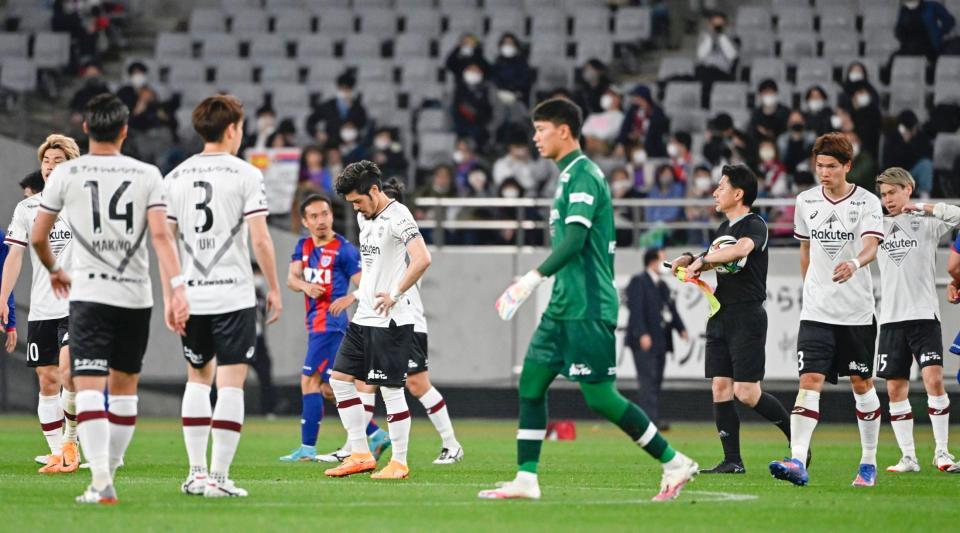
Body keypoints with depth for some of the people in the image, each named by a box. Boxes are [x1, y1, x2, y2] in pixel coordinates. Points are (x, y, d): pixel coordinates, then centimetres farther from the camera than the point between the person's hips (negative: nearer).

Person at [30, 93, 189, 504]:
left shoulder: (66, 173, 0)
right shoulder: (147, 175, 2)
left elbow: (37, 237, 5)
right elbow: (161, 235, -9)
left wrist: (54, 270, 24)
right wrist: (175, 289, -14)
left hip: (89, 294, -2)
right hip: (135, 295, 2)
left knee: (89, 388, -9)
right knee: (124, 388, 17)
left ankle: (100, 480, -25)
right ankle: (109, 471, 22)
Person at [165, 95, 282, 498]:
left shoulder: (176, 177, 7)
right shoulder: (246, 174, -5)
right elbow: (260, 239, -10)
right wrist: (274, 288, 0)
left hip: (191, 296, 4)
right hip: (234, 296, -4)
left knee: (198, 378, 17)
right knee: (230, 384, -1)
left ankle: (196, 472, 12)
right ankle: (218, 477, -5)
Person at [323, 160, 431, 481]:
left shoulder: (397, 217, -15)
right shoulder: (364, 217, 13)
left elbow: (422, 259, -26)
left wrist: (395, 294, -23)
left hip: (390, 321, -10)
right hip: (364, 317, 10)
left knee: (390, 389, -5)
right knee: (340, 378, 8)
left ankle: (399, 463, 4)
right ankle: (360, 454, 13)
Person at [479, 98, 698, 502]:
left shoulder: (583, 175, -13)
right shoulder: (571, 175, 17)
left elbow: (575, 240, -24)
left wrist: (534, 278, -27)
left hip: (587, 308, -10)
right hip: (565, 304, 10)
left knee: (600, 397, -8)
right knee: (531, 381, 6)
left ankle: (674, 464, 0)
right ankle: (526, 479, 6)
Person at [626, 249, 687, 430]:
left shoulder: (662, 286, 21)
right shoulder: (638, 282, -6)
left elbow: (671, 308, 20)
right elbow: (636, 309, -15)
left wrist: (681, 328, 5)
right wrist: (642, 334, -25)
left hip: (660, 341, 9)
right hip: (644, 341, -9)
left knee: (656, 381, 7)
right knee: (648, 379, -13)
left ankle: (650, 418, 8)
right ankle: (650, 417, -19)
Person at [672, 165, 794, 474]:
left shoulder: (755, 225, -10)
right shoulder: (723, 228, 17)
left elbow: (741, 249, -30)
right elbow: (715, 261, 27)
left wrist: (702, 260, -21)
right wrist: (689, 261, 6)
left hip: (747, 317, -8)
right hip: (720, 317, 8)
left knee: (747, 393, -11)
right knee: (720, 387, 0)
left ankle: (796, 438, 8)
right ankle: (732, 461, 2)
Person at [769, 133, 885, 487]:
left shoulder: (867, 202, -6)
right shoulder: (806, 201, 6)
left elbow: (871, 245, -21)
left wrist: (855, 263, -43)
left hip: (858, 311, -2)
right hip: (816, 312, 2)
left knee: (862, 384, 9)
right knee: (809, 381, -13)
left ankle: (869, 464, 23)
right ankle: (797, 462, -23)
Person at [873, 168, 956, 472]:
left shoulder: (925, 223, 1)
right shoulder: (879, 226, 13)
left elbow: (956, 216, -15)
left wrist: (920, 208, -17)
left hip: (924, 314, -4)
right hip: (891, 318, 4)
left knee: (933, 378, -15)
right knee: (895, 388, 2)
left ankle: (941, 452, -6)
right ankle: (908, 457, 9)